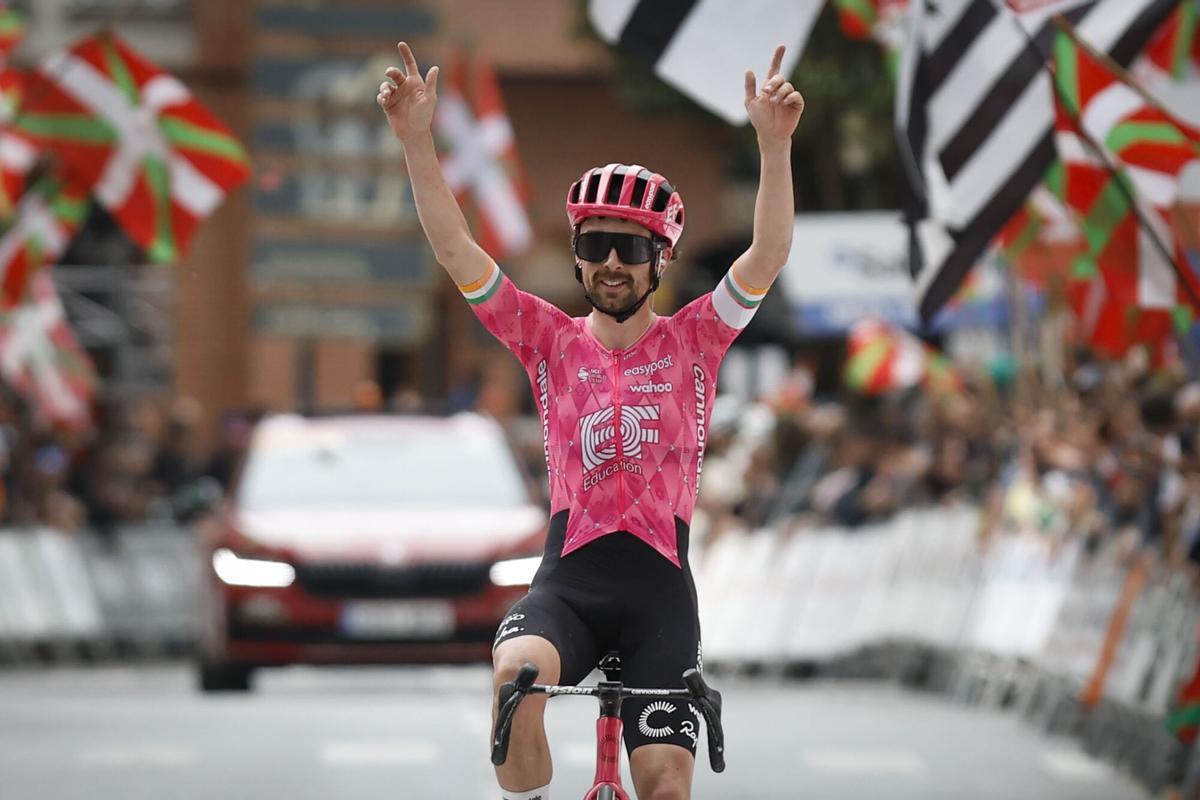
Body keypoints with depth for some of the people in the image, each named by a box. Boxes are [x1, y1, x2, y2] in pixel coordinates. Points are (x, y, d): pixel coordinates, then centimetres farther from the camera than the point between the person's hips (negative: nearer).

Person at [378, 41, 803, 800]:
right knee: (516, 672, -34)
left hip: (660, 581, 0)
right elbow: (456, 249, 1)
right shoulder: (552, 341, 9)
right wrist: (417, 139, -12)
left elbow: (768, 255, -6)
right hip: (570, 573, 0)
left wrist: (775, 143, -21)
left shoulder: (691, 341, 7)